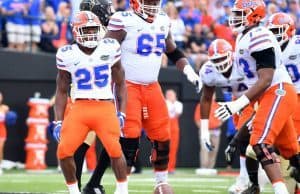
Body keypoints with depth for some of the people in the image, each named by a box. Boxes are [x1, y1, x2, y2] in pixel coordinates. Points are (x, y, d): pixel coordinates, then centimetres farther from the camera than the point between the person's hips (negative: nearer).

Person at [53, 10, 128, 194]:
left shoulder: (110, 49, 3)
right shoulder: (68, 55, 4)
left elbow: (120, 84, 11)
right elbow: (62, 91, 11)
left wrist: (121, 114, 4)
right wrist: (58, 121, 4)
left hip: (105, 108, -1)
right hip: (79, 108, 1)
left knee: (115, 149, -19)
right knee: (64, 151, -12)